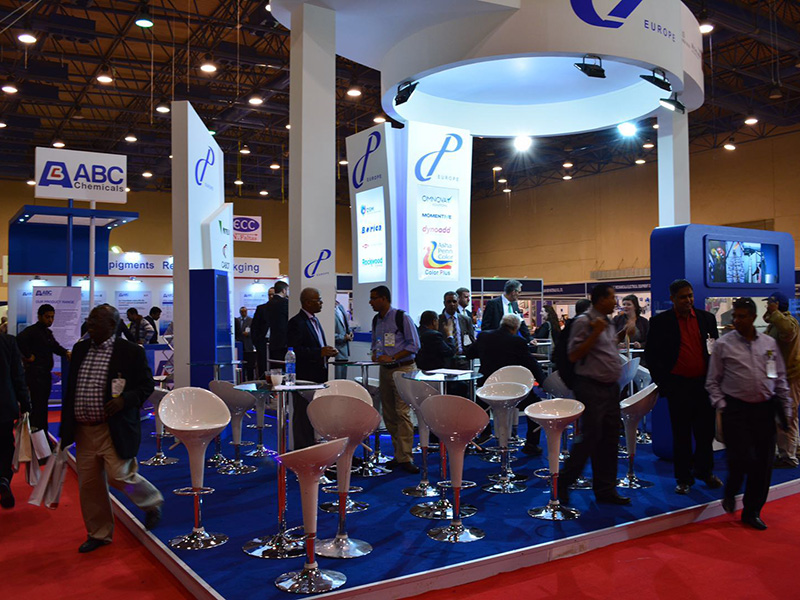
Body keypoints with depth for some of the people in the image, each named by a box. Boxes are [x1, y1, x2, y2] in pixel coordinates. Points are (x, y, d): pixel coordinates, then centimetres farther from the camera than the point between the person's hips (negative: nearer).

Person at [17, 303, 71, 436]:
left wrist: (66, 353, -7)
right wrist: (28, 355, -23)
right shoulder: (32, 330, -11)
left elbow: (55, 347, 13)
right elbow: (20, 339, -30)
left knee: (43, 405, 14)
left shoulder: (48, 332, 18)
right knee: (38, 405, -11)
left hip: (46, 373, 9)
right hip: (35, 373, -9)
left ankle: (43, 434, 22)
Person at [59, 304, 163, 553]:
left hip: (114, 430, -6)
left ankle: (152, 502, 22)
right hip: (84, 430, 6)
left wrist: (124, 400, -22)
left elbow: (146, 385, -4)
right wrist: (66, 425, 13)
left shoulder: (131, 352, -8)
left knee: (119, 475, -9)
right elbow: (70, 389, 16)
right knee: (89, 484, 10)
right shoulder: (80, 349, 10)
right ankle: (99, 533, 27)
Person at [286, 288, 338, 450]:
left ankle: (312, 448, 22)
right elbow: (294, 350, -21)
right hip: (304, 377, -9)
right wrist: (319, 352, -23)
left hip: (318, 375, 9)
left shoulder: (314, 321, 17)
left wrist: (327, 351, 7)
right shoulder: (296, 322, -13)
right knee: (303, 415, -2)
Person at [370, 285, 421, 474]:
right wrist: (375, 354, 2)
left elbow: (414, 345, -10)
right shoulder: (376, 320, 12)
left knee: (402, 413, -11)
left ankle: (404, 458, -6)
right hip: (384, 370, 7)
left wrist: (392, 358, -17)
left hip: (403, 369, -7)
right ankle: (398, 453, 18)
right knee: (388, 414, 8)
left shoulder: (402, 318, -9)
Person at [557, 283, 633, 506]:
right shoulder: (583, 322, -11)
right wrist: (595, 333, -21)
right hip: (591, 387, -9)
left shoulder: (607, 323, 17)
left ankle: (605, 490, 20)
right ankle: (563, 483, 6)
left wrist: (621, 335, 17)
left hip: (610, 387, 9)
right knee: (591, 436, -8)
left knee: (609, 440, 11)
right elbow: (573, 355, -17)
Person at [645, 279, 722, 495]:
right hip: (678, 386, -3)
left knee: (706, 431, 11)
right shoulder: (660, 322, -3)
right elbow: (651, 354, -1)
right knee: (681, 434, 6)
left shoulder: (707, 318, 8)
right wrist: (663, 382, -7)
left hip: (704, 384, 3)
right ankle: (683, 478, 17)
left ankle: (705, 471, 30)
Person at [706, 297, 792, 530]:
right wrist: (722, 406, -7)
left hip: (764, 408, 3)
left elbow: (780, 378, 13)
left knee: (763, 462, 5)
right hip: (736, 409, -3)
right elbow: (712, 382, 2)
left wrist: (786, 408, 10)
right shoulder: (723, 345, -1)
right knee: (742, 458, -12)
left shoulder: (769, 343, 8)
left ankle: (752, 512, 22)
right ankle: (730, 492, 22)